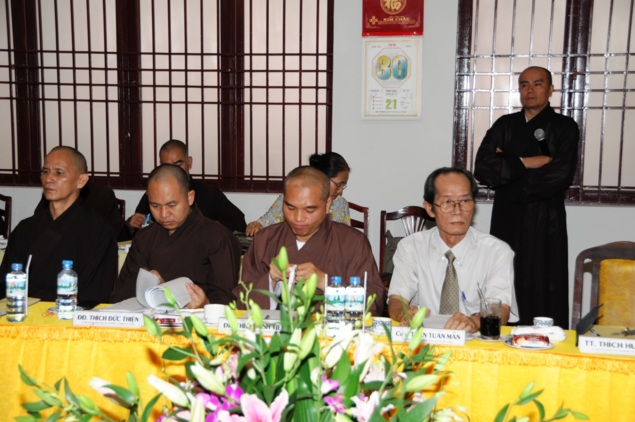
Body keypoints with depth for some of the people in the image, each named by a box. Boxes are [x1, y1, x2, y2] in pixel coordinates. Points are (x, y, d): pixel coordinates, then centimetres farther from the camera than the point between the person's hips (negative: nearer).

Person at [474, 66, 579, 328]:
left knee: (543, 297, -3)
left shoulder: (564, 127, 3)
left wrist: (506, 167, -5)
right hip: (506, 221, 3)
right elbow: (482, 168, 0)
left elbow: (559, 176, -12)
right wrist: (526, 163, -9)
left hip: (545, 224, -3)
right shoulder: (505, 125, 13)